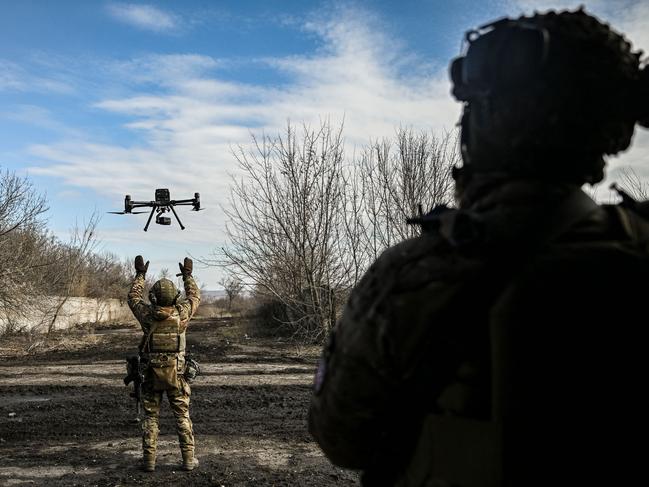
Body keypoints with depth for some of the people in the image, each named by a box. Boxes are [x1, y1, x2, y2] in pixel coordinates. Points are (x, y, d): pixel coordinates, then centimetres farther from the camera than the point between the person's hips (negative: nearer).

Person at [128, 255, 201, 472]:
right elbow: (195, 297, 10)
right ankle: (188, 459, 9)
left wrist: (140, 274, 19)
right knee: (182, 416, 7)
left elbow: (133, 297, 11)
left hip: (152, 374, 0)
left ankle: (149, 460, 12)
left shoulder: (147, 315, -9)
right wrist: (187, 275, 20)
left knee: (150, 416, 10)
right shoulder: (181, 314, -10)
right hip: (176, 373, 0)